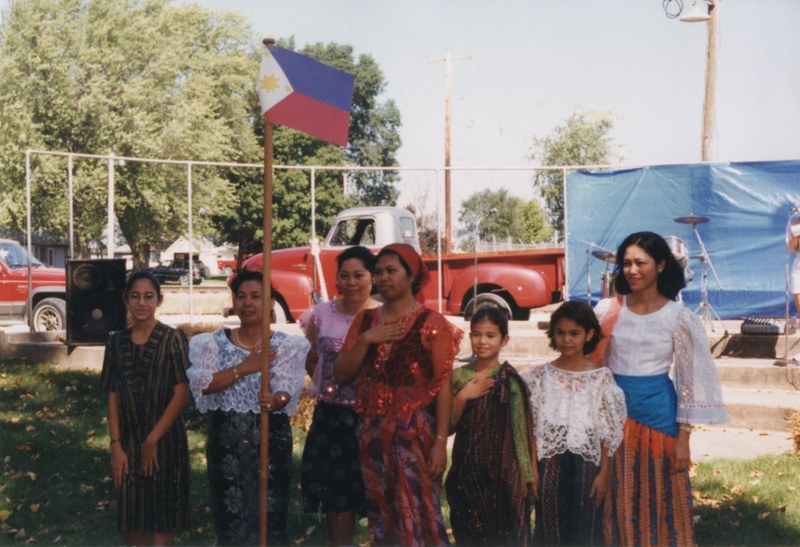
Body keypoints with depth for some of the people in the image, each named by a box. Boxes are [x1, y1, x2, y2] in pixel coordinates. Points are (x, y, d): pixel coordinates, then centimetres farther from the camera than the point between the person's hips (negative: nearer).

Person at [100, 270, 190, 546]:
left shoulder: (172, 339, -5)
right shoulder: (117, 341, 6)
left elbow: (181, 394, -9)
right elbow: (113, 396, 5)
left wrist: (152, 440, -10)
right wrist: (116, 445, -3)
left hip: (164, 441, -3)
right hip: (128, 442, 4)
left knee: (162, 519, 1)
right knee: (131, 519, 7)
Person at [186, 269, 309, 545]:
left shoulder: (287, 345, 1)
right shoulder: (214, 343, 5)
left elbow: (287, 390, -12)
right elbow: (201, 384, -8)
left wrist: (275, 401, -35)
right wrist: (243, 368, -16)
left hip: (270, 437, -1)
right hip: (226, 439, 1)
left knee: (270, 513, 0)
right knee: (229, 512, 5)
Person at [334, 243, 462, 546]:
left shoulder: (431, 323, -6)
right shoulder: (365, 320, 9)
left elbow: (443, 386, -9)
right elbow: (340, 375, 5)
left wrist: (440, 441, -15)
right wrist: (365, 340, -9)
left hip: (415, 431, -5)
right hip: (372, 432, 5)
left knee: (417, 515, -4)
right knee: (381, 516, 11)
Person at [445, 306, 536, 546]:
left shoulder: (509, 380, -7)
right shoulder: (459, 376, 3)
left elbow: (520, 430, -5)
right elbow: (449, 425, 4)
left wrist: (526, 474, -5)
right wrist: (462, 397, -12)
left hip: (501, 469, -3)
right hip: (466, 467, 3)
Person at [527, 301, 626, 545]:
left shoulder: (602, 377, -1)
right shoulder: (542, 375, 2)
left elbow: (608, 433, 0)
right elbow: (532, 428, 3)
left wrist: (604, 472, -4)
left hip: (586, 465, -1)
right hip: (549, 465, 1)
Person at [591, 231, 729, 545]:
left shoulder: (678, 317, -6)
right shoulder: (608, 310, 0)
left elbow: (689, 379, -3)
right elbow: (592, 365, 7)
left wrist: (683, 438, -6)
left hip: (657, 410, -2)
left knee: (659, 499, 6)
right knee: (619, 499, 9)